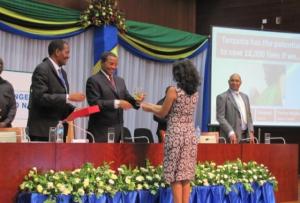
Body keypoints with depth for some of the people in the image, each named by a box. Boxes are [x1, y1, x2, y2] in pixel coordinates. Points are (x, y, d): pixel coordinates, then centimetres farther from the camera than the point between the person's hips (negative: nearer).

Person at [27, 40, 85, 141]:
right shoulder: (42, 69, -12)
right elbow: (40, 97, -23)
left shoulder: (62, 72, 17)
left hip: (58, 129, 9)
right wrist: (69, 97, -24)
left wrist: (73, 109, 3)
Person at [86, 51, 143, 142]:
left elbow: (127, 98, 13)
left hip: (118, 129, 7)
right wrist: (117, 103, -24)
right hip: (101, 130, -6)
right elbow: (94, 103, -17)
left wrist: (136, 101, -10)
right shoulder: (93, 80, -6)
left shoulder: (120, 80, 17)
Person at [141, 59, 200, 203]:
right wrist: (153, 106, 25)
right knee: (185, 175, 9)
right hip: (190, 135, 6)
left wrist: (149, 108, 16)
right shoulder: (195, 93, 8)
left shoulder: (173, 91, -12)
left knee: (175, 176, 0)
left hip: (176, 135, -6)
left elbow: (162, 113, -5)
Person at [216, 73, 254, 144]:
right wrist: (230, 133, -19)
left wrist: (251, 132, 7)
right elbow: (220, 117, -10)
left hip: (245, 136, 6)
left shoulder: (245, 97, 18)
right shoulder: (222, 97, -3)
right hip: (231, 137, -6)